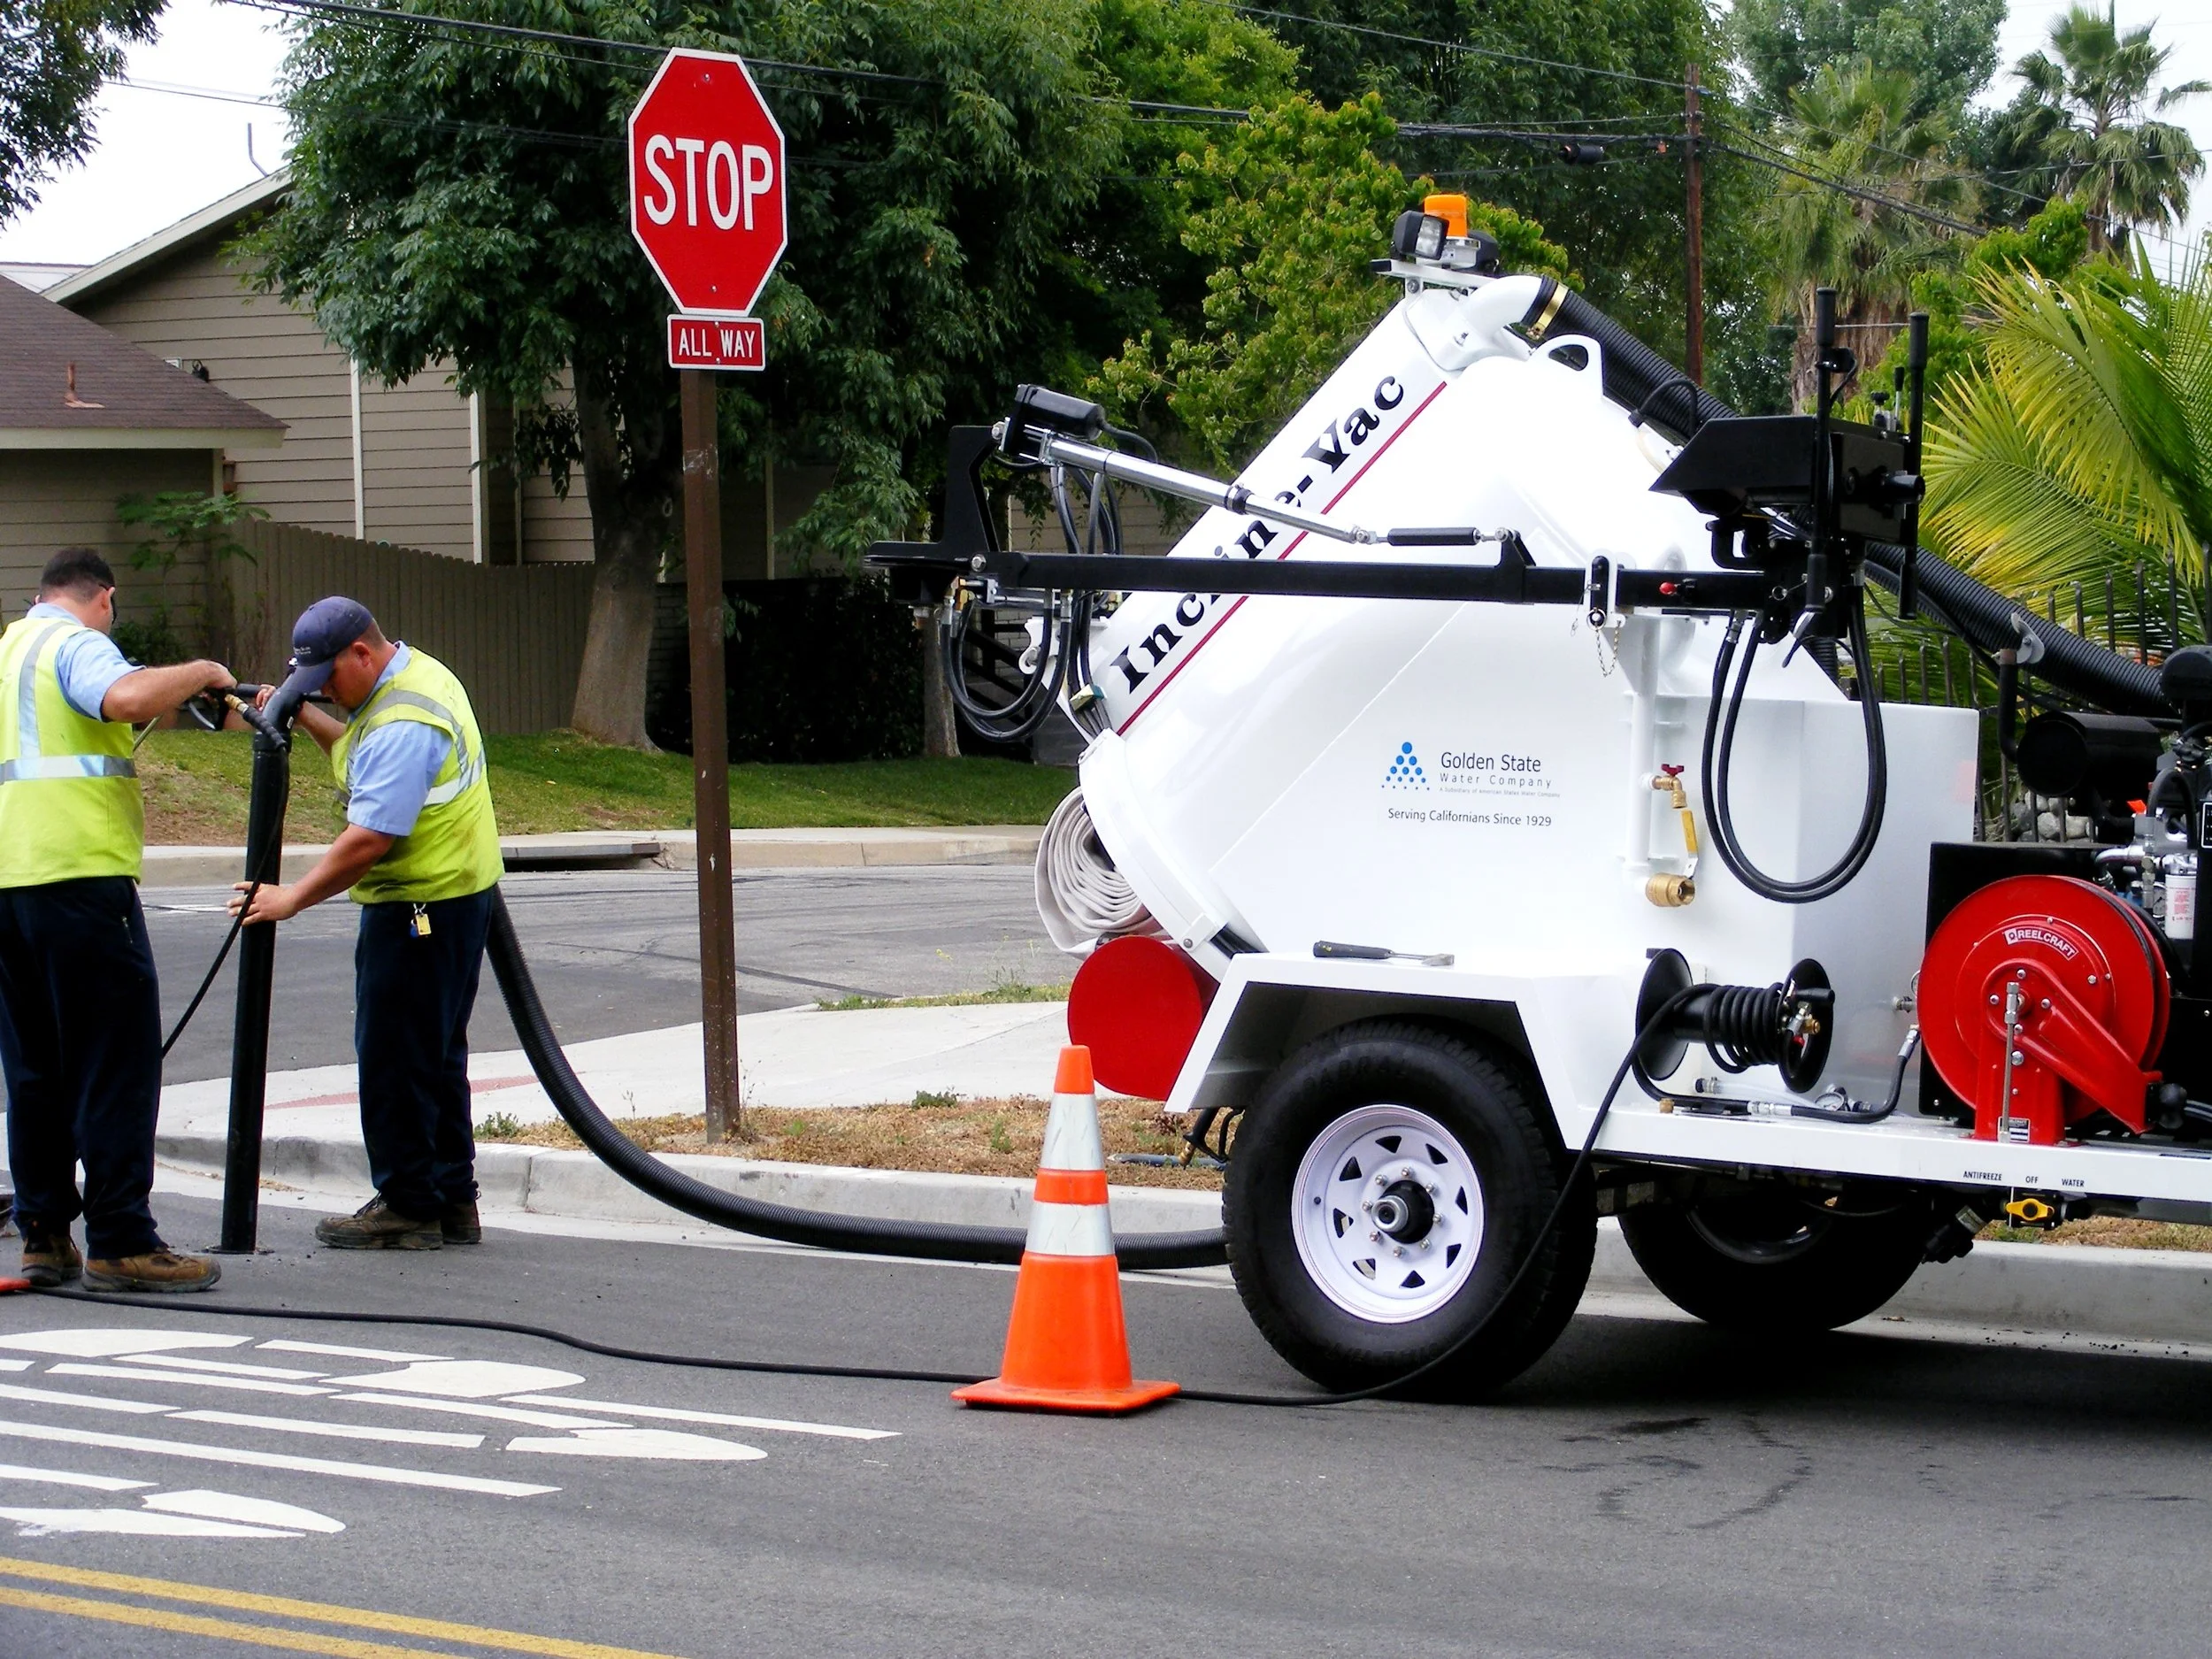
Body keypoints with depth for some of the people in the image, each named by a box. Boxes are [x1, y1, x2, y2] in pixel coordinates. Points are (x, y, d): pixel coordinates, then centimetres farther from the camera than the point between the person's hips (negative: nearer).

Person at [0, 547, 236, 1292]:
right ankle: (120, 1243, -7)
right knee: (116, 1065, -5)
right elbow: (127, 697, -26)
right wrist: (201, 672, -11)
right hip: (79, 870, -8)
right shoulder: (75, 645, -4)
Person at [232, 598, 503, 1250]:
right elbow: (369, 759, 28)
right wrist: (304, 717, 15)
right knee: (434, 1056, 17)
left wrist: (293, 898, -19)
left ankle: (407, 1206, 3)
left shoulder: (402, 723, -24)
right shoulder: (417, 673, 10)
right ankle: (452, 1201, 22)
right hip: (456, 897, 11)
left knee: (394, 1057, -3)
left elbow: (370, 838, -27)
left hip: (423, 904, -11)